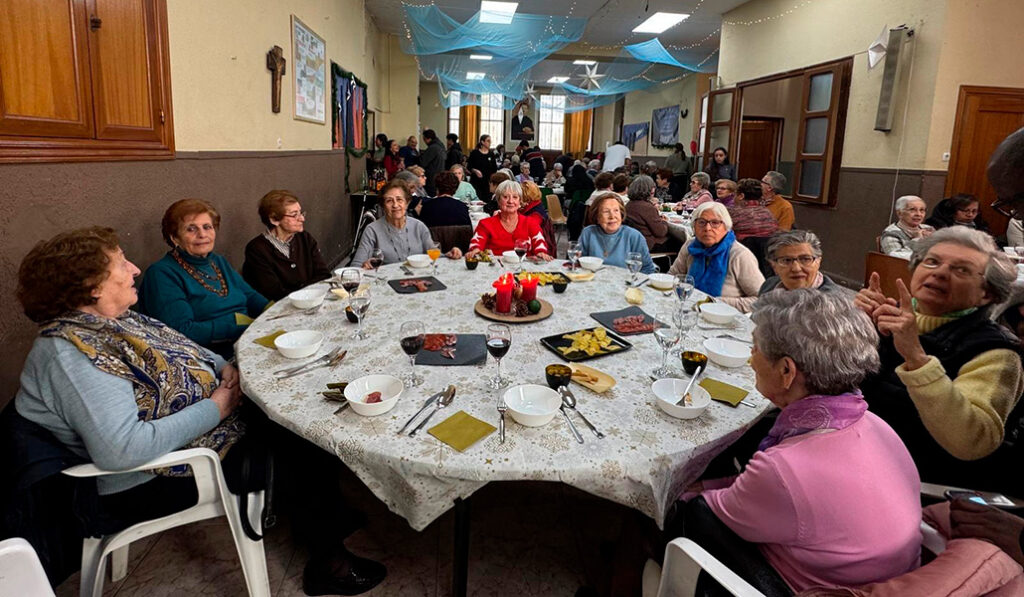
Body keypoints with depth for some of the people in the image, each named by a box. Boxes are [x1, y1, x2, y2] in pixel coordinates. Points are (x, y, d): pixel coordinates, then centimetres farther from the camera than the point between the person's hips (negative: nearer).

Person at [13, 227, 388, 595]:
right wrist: (214, 409, -27)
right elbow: (122, 450, -36)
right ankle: (328, 561, 6)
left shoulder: (114, 319, 3)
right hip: (158, 482, -9)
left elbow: (176, 349, 19)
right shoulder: (72, 355, -27)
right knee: (306, 442, -14)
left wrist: (223, 367, -1)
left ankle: (327, 517, 22)